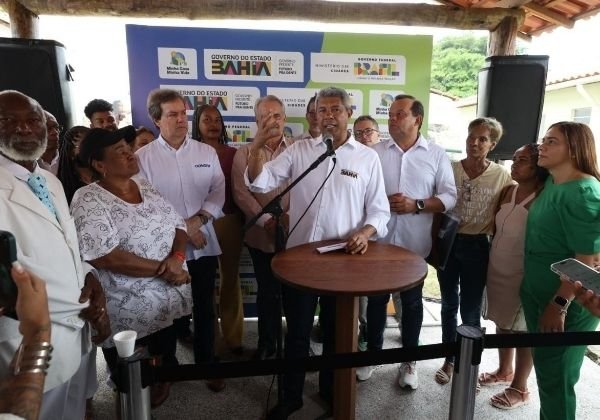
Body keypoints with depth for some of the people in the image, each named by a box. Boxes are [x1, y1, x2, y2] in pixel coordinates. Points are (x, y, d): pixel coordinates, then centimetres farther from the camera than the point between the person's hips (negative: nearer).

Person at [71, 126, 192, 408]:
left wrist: (177, 257, -15)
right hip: (128, 314, -6)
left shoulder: (146, 187, 6)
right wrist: (162, 268, -21)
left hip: (170, 302, 6)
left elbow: (178, 226, 6)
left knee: (167, 361, 24)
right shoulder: (88, 200, -14)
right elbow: (105, 257, -24)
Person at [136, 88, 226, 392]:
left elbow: (218, 191, 0)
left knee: (204, 309, 13)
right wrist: (181, 229, -14)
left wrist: (198, 220, -14)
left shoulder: (206, 152, 4)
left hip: (204, 245, 2)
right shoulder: (143, 157, -4)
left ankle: (206, 364, 32)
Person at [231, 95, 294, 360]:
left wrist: (289, 217, -15)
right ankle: (266, 343, 30)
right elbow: (241, 192, -3)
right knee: (266, 291, 13)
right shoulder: (244, 153, 5)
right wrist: (267, 220, -13)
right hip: (261, 234, 1)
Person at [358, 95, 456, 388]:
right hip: (379, 240, 1)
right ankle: (372, 353, 32)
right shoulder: (375, 152, 1)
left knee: (412, 302, 13)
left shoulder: (436, 155, 0)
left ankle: (409, 361, 31)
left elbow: (450, 196, -2)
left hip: (414, 243, 0)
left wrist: (417, 205, -15)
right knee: (376, 299, 13)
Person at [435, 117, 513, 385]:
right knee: (449, 305, 15)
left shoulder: (502, 176, -5)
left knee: (470, 312, 8)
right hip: (448, 242, 2)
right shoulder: (450, 169, -1)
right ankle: (450, 360, 31)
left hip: (477, 247, -2)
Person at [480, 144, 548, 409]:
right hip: (497, 270, 6)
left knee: (522, 331, 9)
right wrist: (490, 261, 8)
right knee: (502, 323, 20)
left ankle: (519, 389, 26)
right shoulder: (508, 191, 3)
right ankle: (504, 371, 41)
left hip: (522, 275, -6)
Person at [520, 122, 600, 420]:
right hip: (536, 293, 8)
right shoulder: (551, 183, 5)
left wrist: (560, 305, -22)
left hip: (567, 304, -8)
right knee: (543, 367, 22)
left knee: (555, 378, 9)